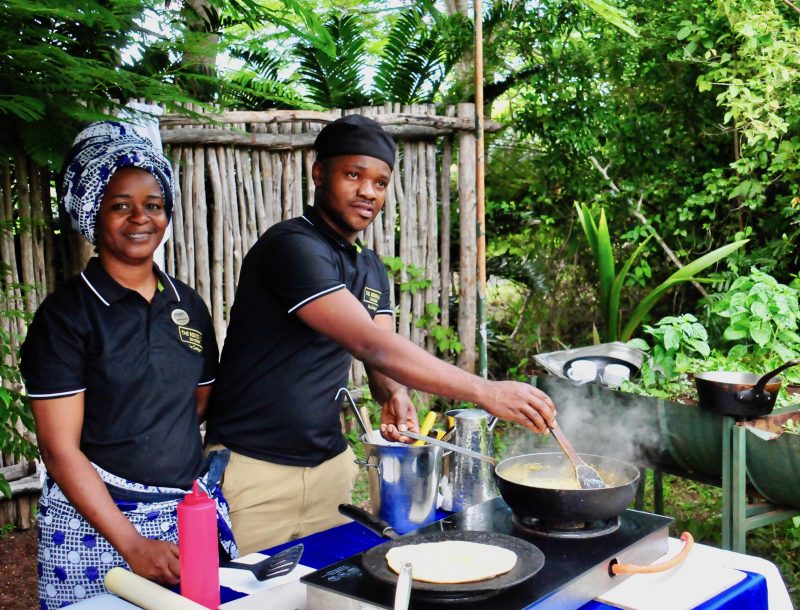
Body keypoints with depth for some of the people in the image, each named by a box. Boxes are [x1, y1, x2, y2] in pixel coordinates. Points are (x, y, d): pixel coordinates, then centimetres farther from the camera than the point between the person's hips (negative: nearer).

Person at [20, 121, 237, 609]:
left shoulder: (189, 306, 7)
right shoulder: (66, 313, -8)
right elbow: (60, 449, -12)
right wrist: (133, 545, -17)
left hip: (196, 512, 4)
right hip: (95, 518, -4)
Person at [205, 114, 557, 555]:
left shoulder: (371, 269, 12)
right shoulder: (292, 246, -18)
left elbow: (383, 358, 5)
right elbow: (370, 345, -27)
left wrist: (395, 396, -19)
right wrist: (485, 392, -30)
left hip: (331, 464, 7)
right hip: (255, 469, -7)